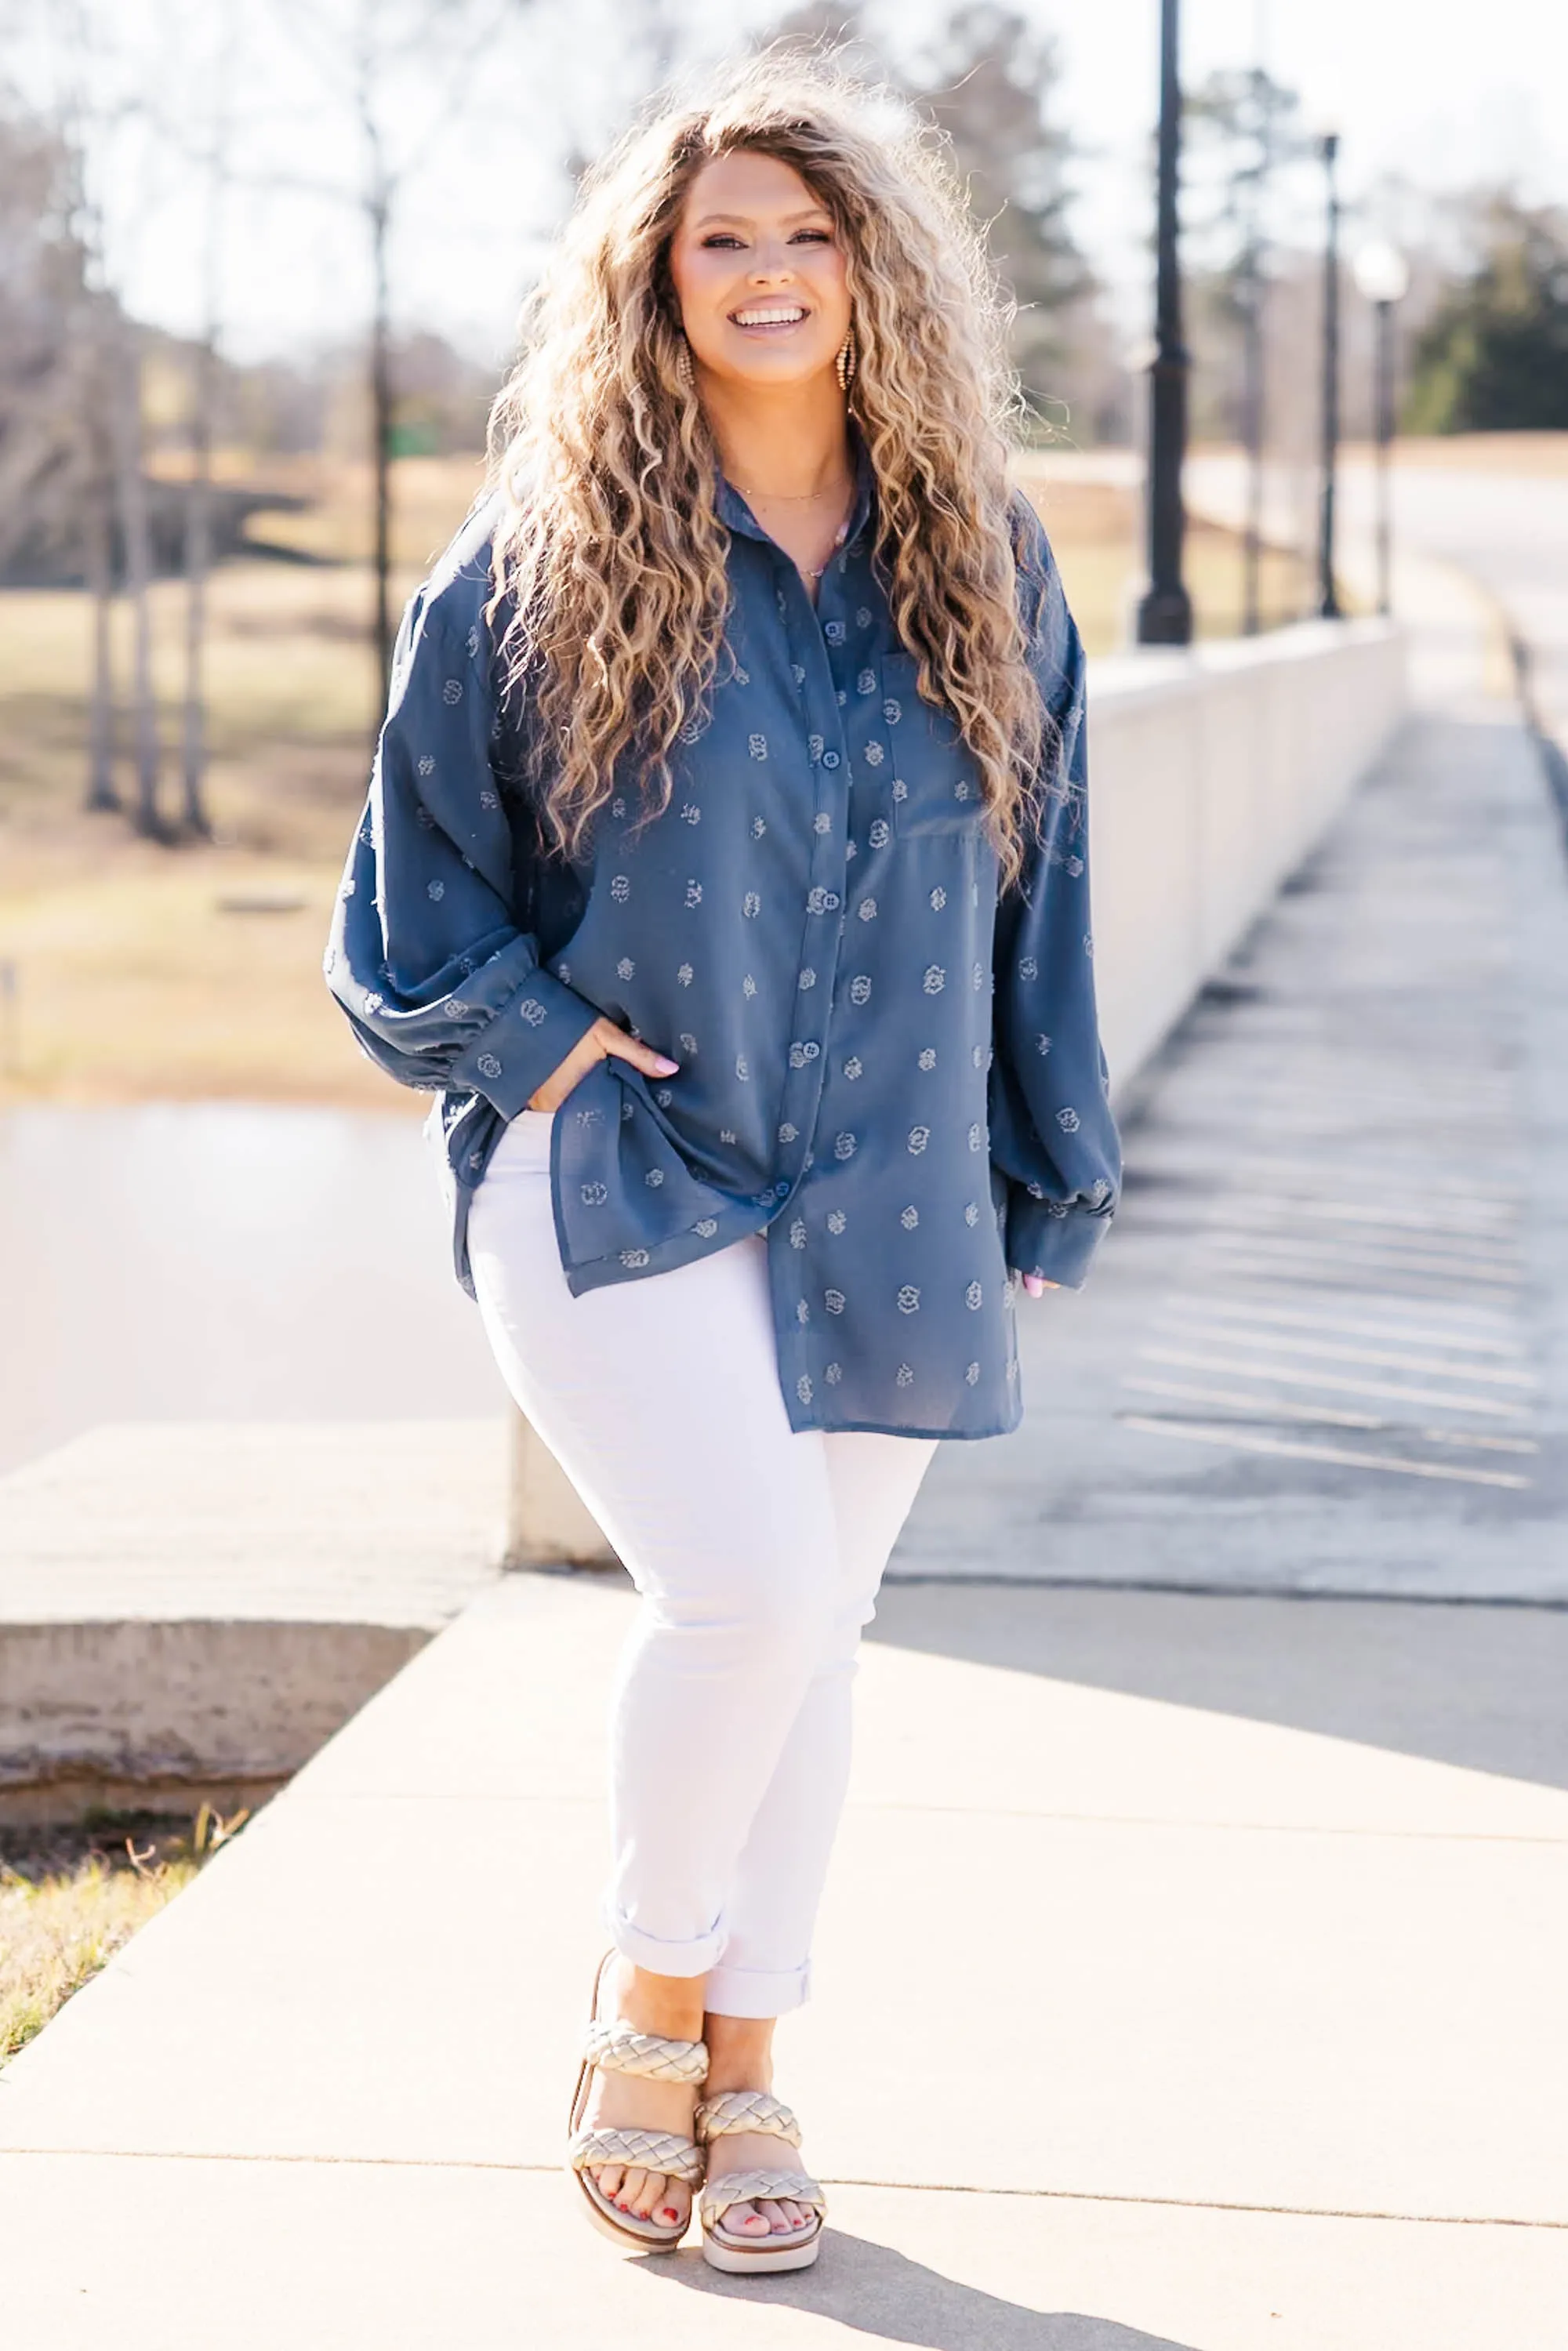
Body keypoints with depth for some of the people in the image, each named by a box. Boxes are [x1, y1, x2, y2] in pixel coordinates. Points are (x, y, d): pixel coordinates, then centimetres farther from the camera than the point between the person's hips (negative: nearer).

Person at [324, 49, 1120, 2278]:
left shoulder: (980, 569, 7)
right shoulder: (540, 565, -3)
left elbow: (1035, 897, 12)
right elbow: (416, 869, 6)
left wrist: (1045, 1193, 11)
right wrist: (535, 1040, -8)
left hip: (883, 1199, 4)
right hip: (620, 1171, -3)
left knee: (808, 1629, 9)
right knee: (740, 1587, -19)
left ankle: (746, 2069, 25)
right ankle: (647, 1989, 7)